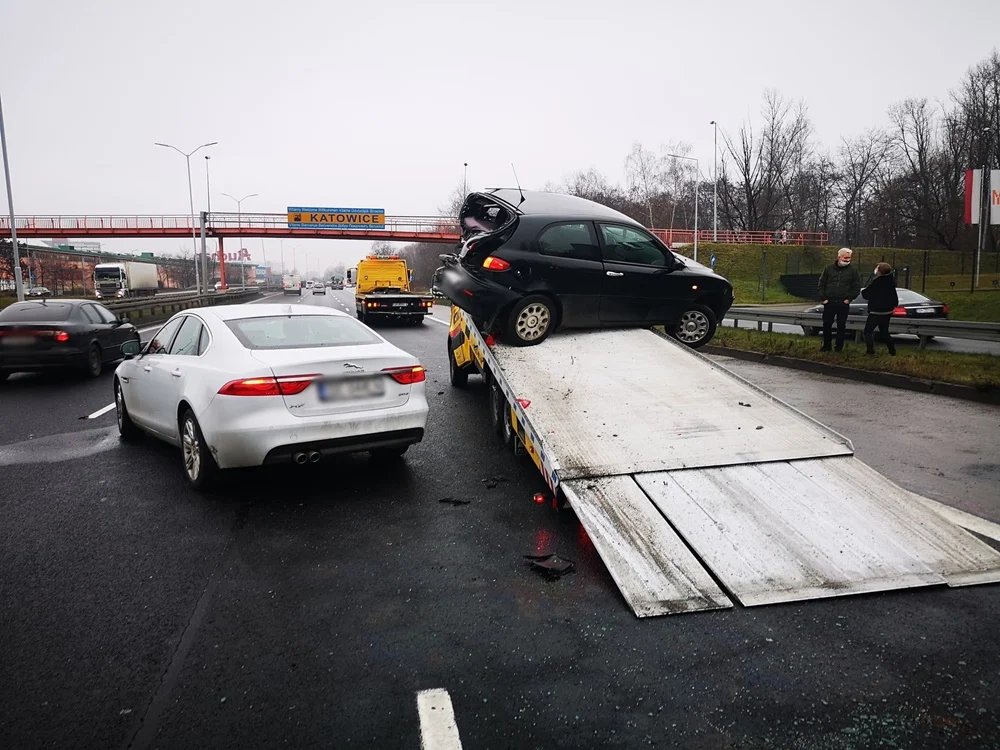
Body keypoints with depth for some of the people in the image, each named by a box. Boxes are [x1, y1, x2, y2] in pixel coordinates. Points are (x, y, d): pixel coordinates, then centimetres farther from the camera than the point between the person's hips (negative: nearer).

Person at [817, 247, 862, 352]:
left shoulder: (853, 270, 2)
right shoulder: (829, 268, 5)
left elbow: (857, 287, 2)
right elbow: (822, 284, 8)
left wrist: (849, 298, -8)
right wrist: (823, 298, -1)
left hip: (844, 304, -1)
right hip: (829, 303, 1)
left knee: (841, 326, 6)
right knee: (826, 324, 4)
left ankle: (839, 346, 16)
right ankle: (826, 345, 17)